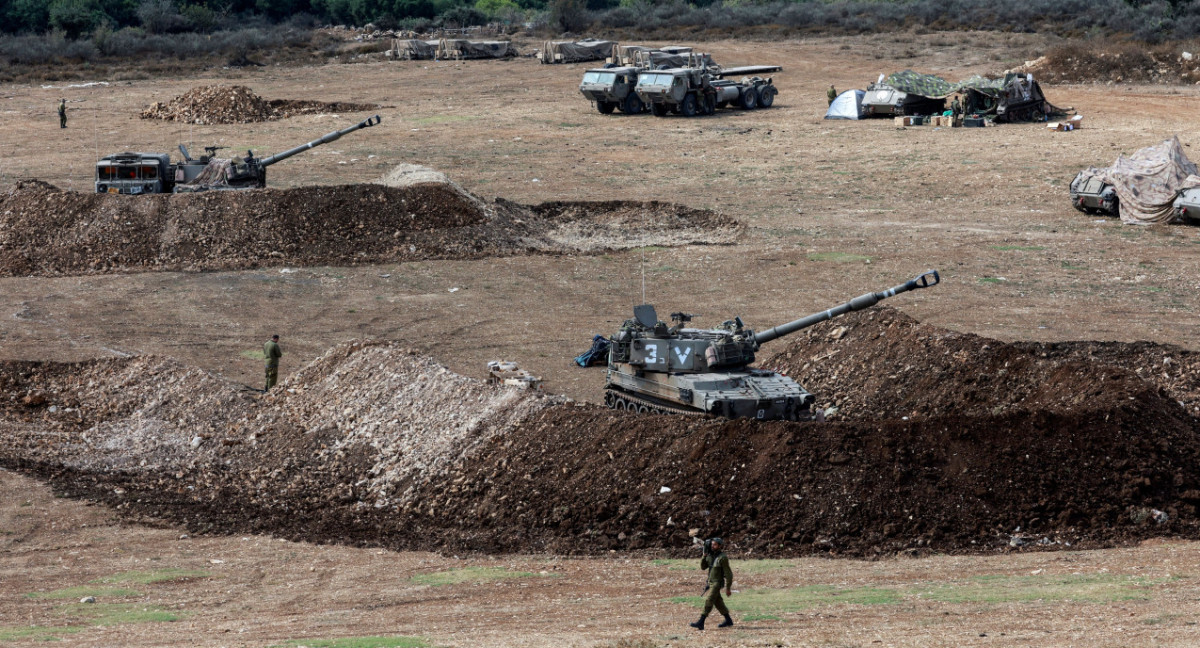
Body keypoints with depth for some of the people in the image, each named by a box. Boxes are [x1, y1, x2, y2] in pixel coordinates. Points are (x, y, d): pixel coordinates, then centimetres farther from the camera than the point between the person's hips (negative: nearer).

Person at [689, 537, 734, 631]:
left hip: (717, 583, -9)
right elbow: (703, 567, 8)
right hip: (711, 583, 9)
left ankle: (701, 623, -18)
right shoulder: (711, 556, 7)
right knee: (718, 602, 15)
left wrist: (728, 588, -15)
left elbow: (728, 573, -15)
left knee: (708, 601, -14)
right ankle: (728, 620, 28)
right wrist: (704, 555, -6)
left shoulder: (723, 558, -17)